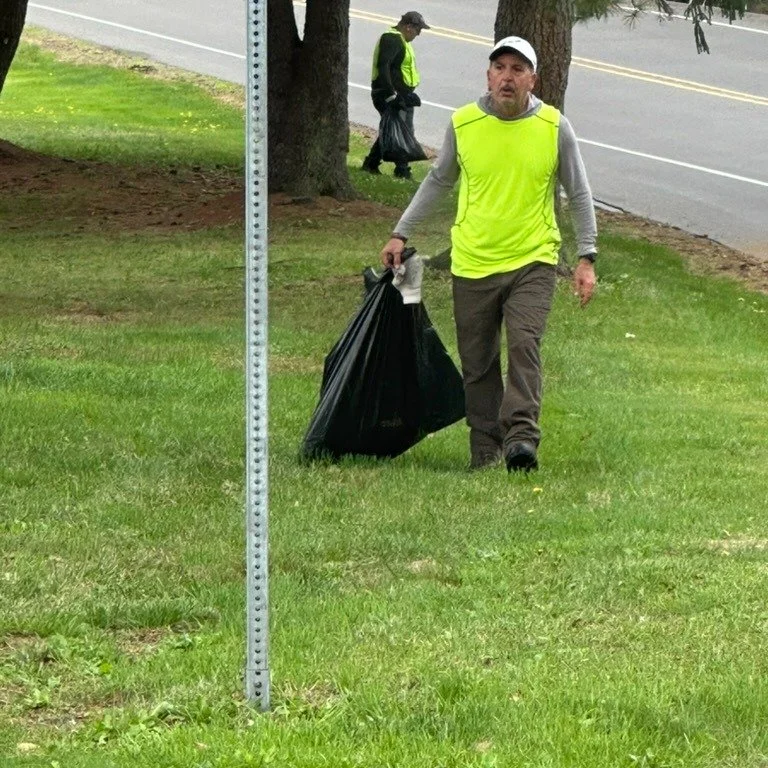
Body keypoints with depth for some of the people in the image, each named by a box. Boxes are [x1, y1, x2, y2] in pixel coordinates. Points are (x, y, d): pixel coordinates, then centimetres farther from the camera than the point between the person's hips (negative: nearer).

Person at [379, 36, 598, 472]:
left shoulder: (555, 128, -2)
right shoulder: (463, 124, 0)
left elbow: (579, 195, 7)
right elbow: (438, 181, 16)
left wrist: (587, 258, 1)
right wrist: (402, 234, 15)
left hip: (532, 261, -2)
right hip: (472, 263, 2)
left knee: (524, 344, -19)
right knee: (478, 363, 5)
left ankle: (521, 435, -24)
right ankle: (485, 449, 13)